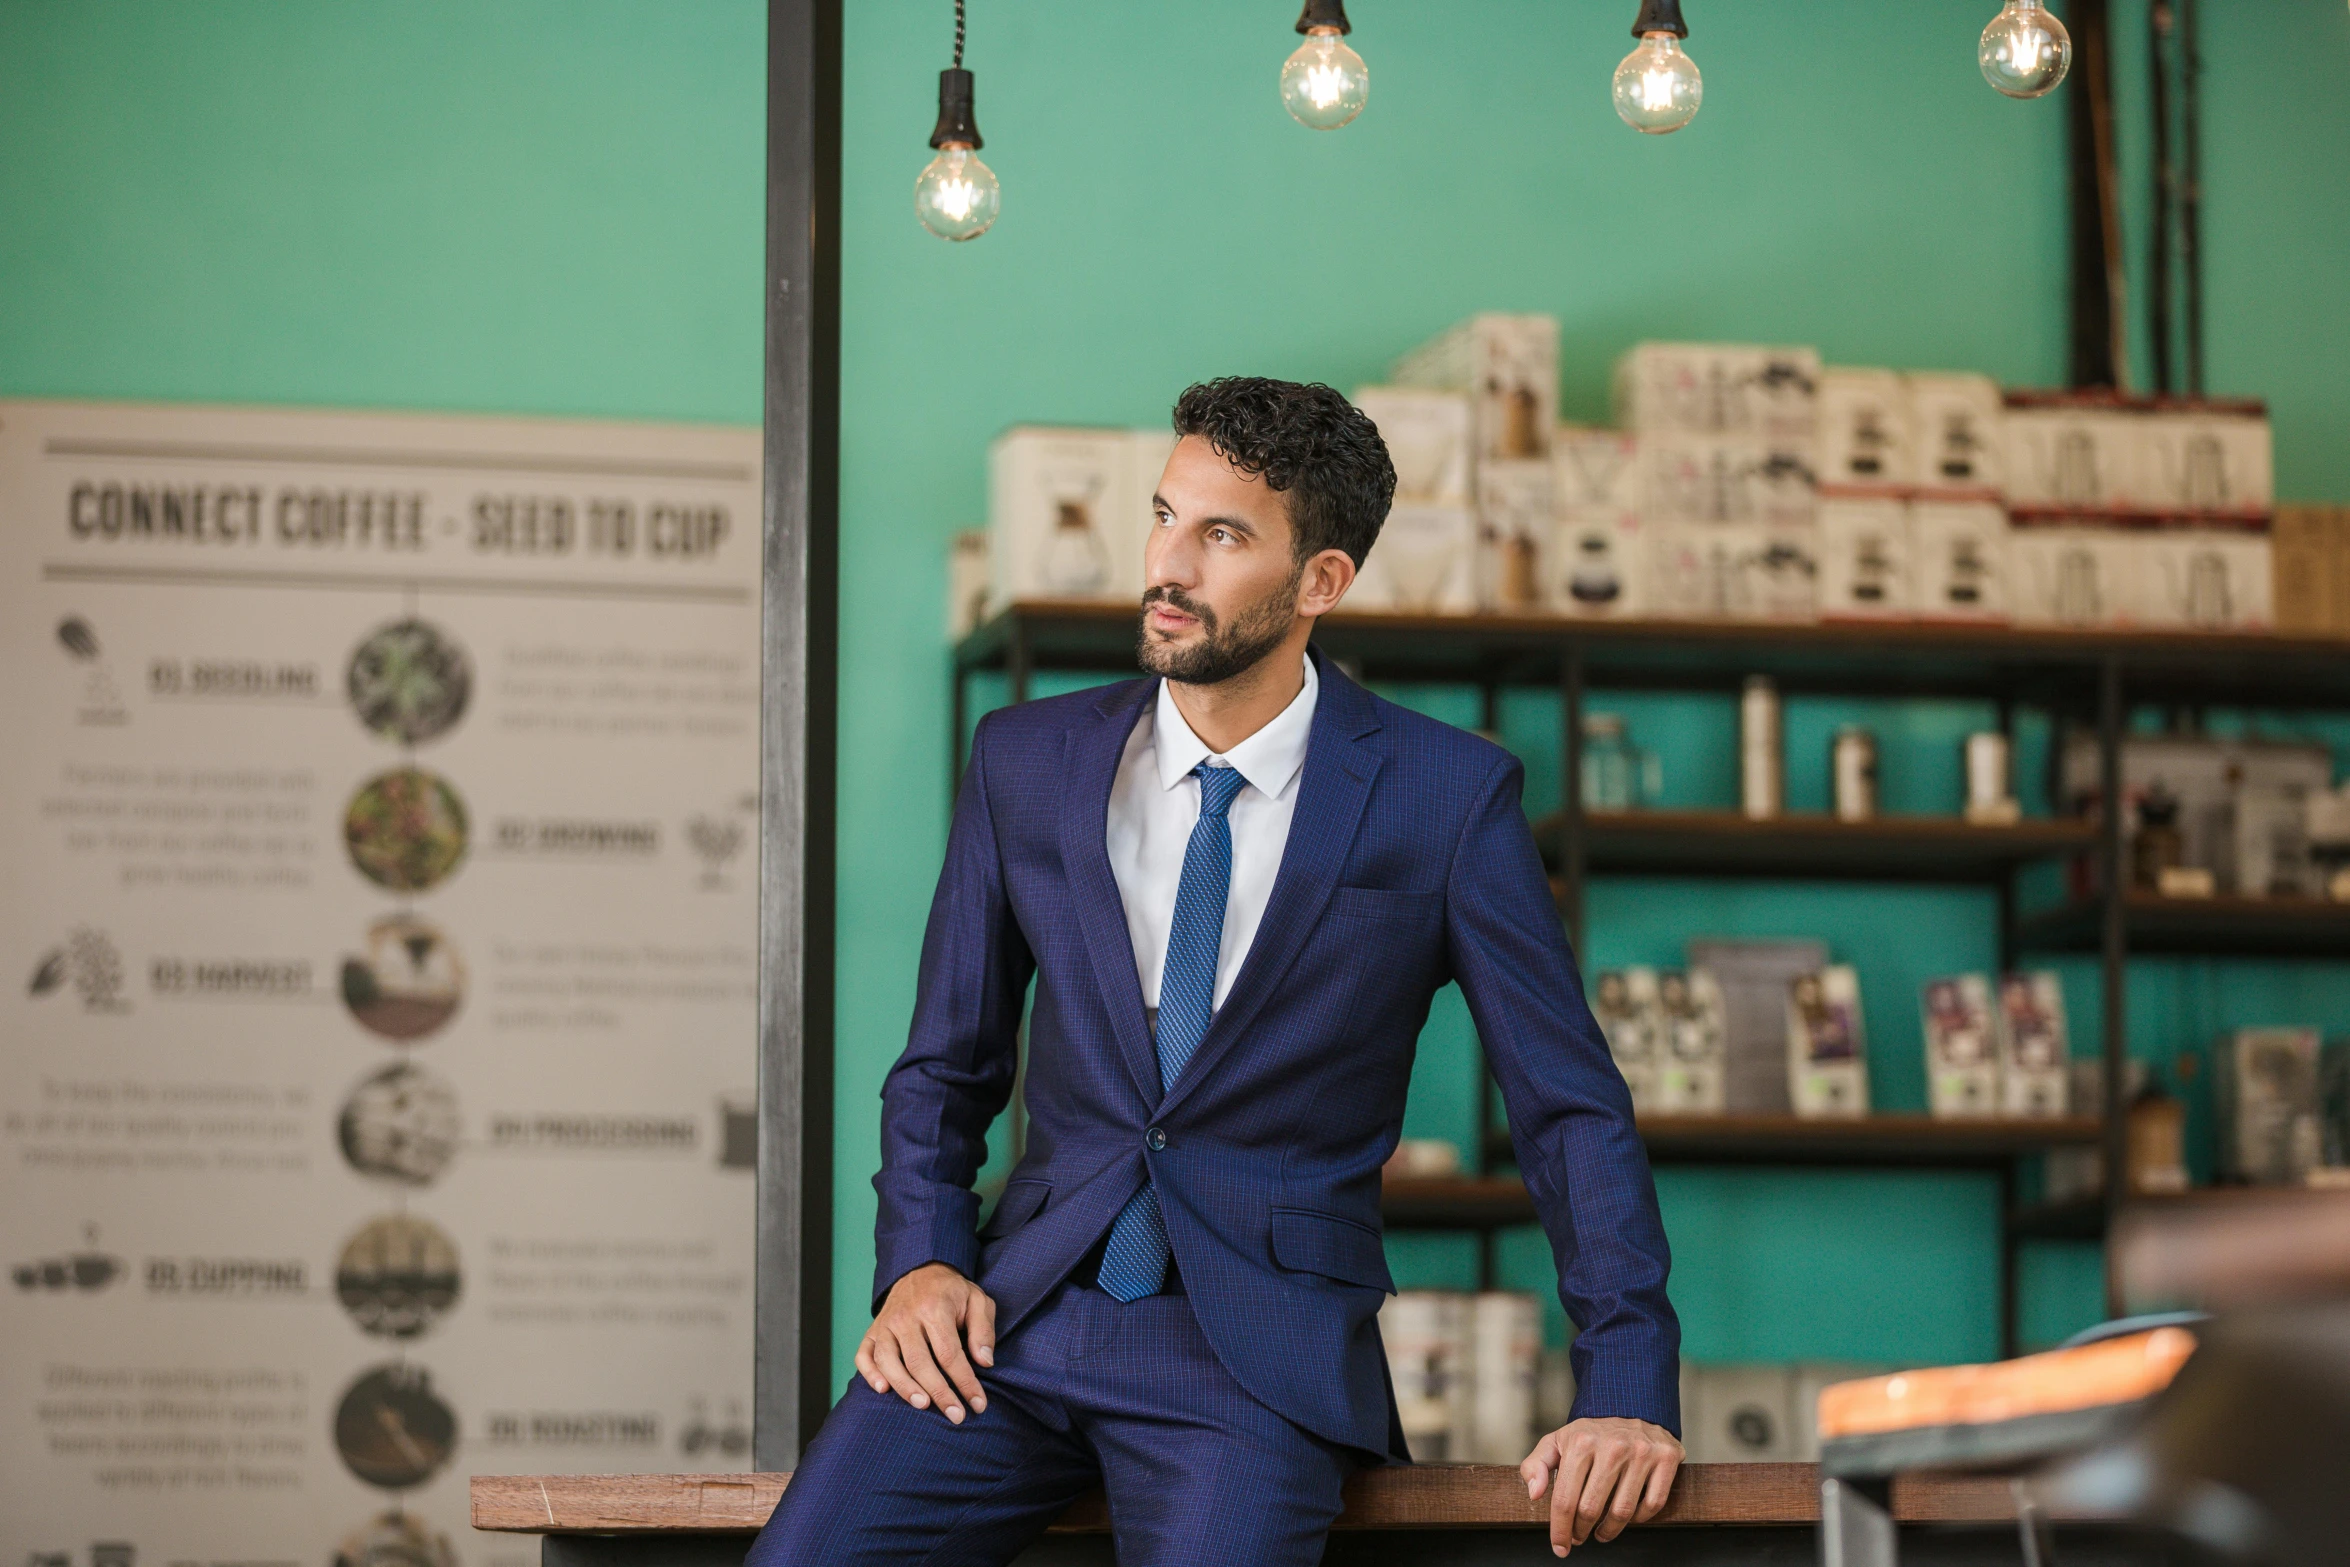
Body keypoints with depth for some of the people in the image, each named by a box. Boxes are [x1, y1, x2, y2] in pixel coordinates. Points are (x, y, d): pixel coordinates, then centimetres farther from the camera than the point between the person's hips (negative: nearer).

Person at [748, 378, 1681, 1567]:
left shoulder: (1443, 798, 0)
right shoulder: (1027, 762, 8)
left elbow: (1572, 1108, 2)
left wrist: (1627, 1396, -7)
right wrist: (918, 1262, -2)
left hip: (1257, 1353, -2)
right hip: (1019, 1318, 3)